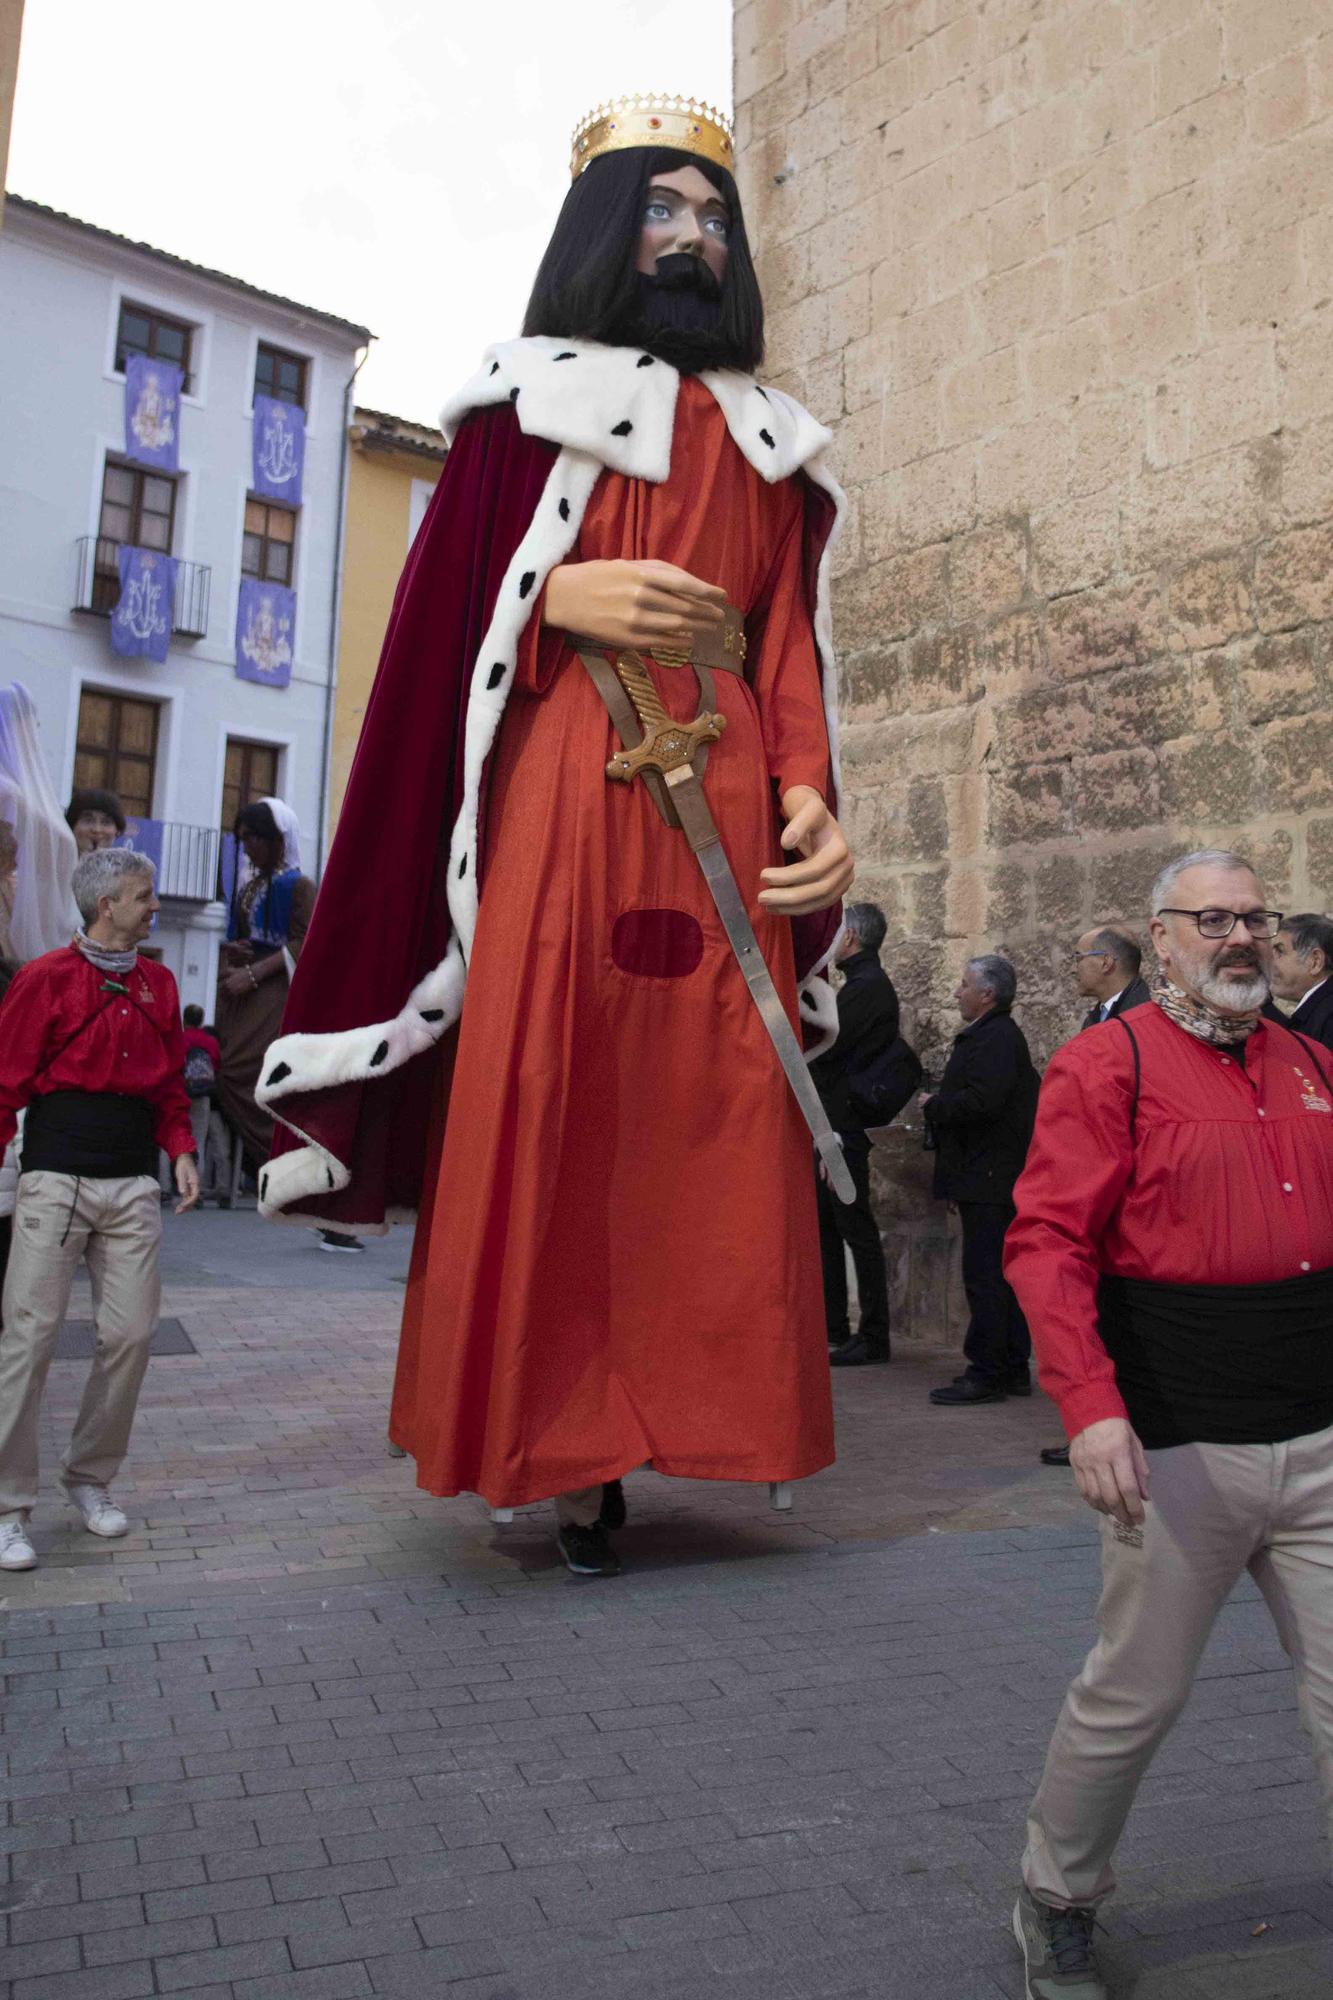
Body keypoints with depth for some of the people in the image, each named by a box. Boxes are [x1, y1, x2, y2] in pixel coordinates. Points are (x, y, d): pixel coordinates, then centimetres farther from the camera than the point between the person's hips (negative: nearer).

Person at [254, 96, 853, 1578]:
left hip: (721, 804, 4)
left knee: (704, 1122, -3)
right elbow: (448, 601, 6)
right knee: (536, 1102, -7)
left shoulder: (766, 439, 22)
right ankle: (549, 1442, 6)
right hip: (556, 786, -3)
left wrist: (810, 801, -4)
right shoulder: (534, 395, 14)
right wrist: (559, 597, -13)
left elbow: (791, 644, 11)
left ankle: (616, 1447, 7)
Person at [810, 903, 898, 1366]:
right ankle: (833, 1330, 21)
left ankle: (873, 1339, 1)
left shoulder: (869, 986, -14)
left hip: (844, 1126, -10)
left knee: (856, 1230, -5)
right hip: (831, 1125, 10)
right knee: (825, 1228, 14)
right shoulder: (861, 982, 18)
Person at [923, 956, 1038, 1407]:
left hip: (989, 1179, -11)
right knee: (1001, 1273, 14)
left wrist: (933, 1106, -13)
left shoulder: (998, 1038, -16)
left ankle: (987, 1374, -2)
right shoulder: (988, 1035, 18)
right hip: (992, 1178, 11)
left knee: (984, 1274, -7)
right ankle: (1013, 1369, 21)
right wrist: (939, 1105, 10)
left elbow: (981, 1101, -26)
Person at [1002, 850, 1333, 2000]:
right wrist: (1091, 1407, -22)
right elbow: (1048, 1243, -13)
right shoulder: (1110, 1065, -6)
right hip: (1184, 1449, -5)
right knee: (1136, 1695, 9)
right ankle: (1058, 1907, 34)